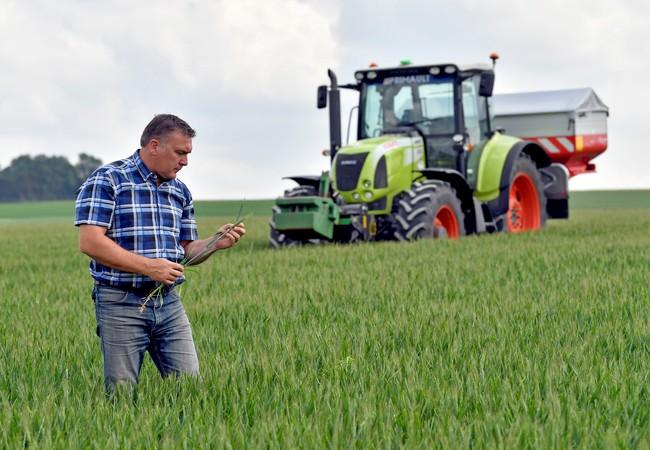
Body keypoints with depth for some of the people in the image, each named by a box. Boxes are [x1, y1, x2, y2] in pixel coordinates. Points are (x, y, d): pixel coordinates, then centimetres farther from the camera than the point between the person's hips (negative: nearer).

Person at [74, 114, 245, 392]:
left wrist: (215, 243, -4)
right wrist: (148, 267, -20)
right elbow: (90, 242, -17)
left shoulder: (180, 191, 14)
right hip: (121, 304, -6)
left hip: (169, 304, 6)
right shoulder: (107, 180, -7)